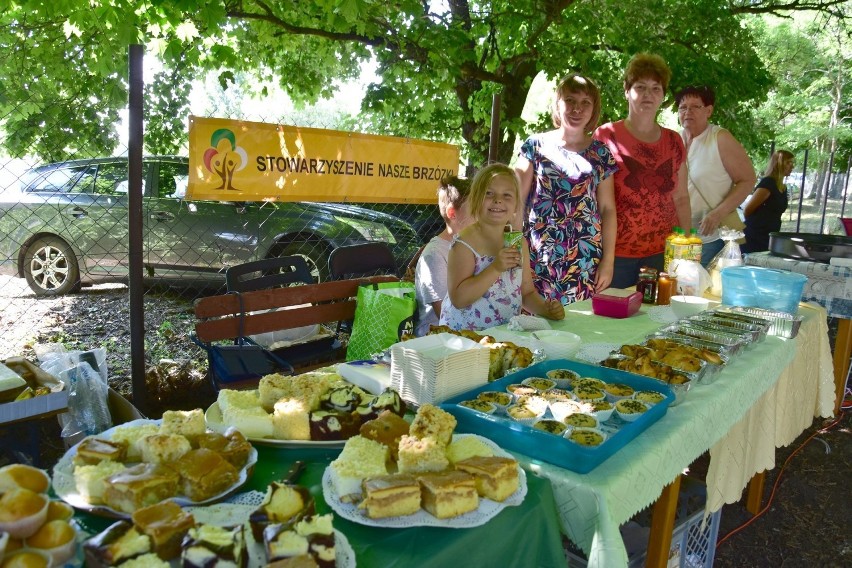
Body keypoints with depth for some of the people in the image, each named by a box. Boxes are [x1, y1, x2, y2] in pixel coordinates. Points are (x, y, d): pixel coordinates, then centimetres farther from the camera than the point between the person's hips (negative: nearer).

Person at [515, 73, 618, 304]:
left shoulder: (600, 153, 8)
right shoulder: (537, 145, 4)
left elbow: (608, 209, 9)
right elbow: (516, 200, 3)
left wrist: (608, 261, 3)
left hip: (584, 258, 1)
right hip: (539, 256, -1)